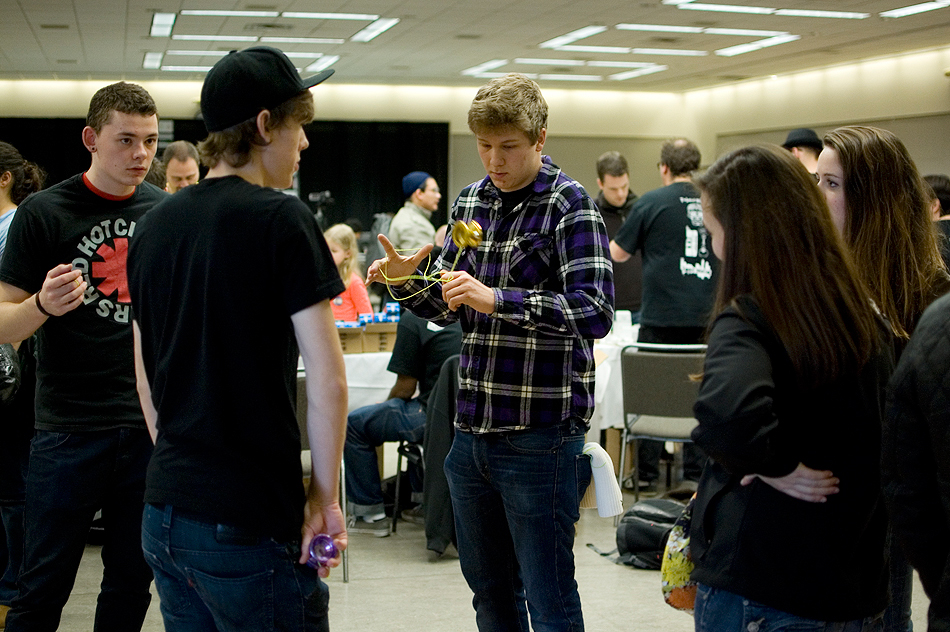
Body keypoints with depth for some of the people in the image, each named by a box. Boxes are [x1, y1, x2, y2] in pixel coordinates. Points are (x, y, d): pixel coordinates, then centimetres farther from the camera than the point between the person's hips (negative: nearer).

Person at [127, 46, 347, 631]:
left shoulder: (155, 225, 9)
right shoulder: (281, 218, -12)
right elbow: (328, 380, -14)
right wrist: (326, 494, -5)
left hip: (164, 513, 7)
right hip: (249, 523, -7)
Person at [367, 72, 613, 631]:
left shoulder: (570, 205, -9)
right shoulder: (471, 201, 11)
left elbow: (596, 312, -21)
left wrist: (497, 299, -29)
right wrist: (408, 282, -3)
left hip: (540, 434, -7)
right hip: (473, 431, 7)